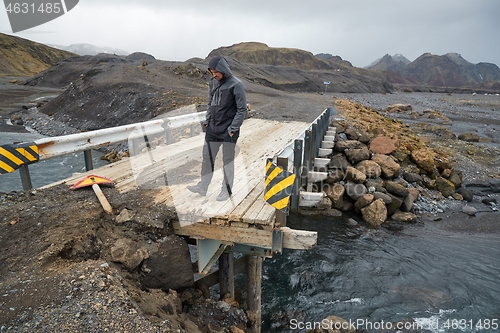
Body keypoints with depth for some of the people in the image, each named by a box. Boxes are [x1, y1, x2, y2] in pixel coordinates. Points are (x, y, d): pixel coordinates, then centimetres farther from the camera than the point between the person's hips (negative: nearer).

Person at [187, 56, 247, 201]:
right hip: (212, 128, 6)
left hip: (228, 130, -6)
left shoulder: (236, 85, -13)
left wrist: (233, 128, -15)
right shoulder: (213, 82, 7)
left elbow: (242, 109, -12)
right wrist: (207, 120, 7)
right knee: (207, 157, 10)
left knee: (227, 161, 5)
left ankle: (226, 190, 17)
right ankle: (202, 187, 21)